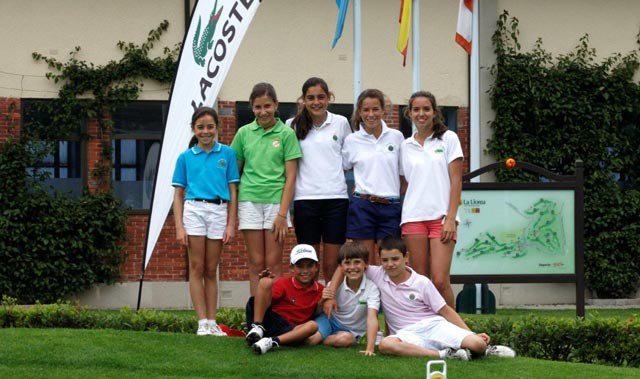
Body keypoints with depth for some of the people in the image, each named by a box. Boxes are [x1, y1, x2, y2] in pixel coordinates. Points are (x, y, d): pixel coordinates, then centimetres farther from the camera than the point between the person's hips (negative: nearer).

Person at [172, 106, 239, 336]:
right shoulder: (185, 158, 8)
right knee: (196, 269, -3)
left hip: (219, 211, 0)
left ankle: (212, 322, 7)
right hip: (194, 210, 0)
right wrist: (179, 226, -1)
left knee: (211, 271, 5)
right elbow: (178, 194, 8)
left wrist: (231, 224, 0)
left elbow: (233, 191, 6)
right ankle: (202, 323, -3)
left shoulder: (227, 154, 7)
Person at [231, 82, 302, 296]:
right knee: (256, 264, 3)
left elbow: (290, 176, -2)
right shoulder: (244, 133, 7)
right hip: (249, 201, 2)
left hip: (276, 200, -2)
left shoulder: (286, 134, 1)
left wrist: (282, 214, -9)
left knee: (274, 264, -2)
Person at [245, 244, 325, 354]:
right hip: (268, 320, -2)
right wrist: (264, 285, -21)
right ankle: (257, 328, -25)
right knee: (266, 282, -18)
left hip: (288, 330, 2)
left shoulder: (319, 290, 10)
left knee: (313, 325, -30)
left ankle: (272, 341, -41)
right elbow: (267, 301, -7)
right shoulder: (284, 284, 2)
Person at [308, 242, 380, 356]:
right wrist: (323, 301, -26)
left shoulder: (371, 288, -22)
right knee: (311, 339, -27)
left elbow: (372, 318, -32)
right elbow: (320, 312, -1)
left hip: (351, 331, -1)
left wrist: (370, 348, -44)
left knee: (345, 339, -34)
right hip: (331, 321, 1)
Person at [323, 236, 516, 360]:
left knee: (477, 344, -29)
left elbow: (445, 311, 3)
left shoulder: (422, 282, 1)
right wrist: (330, 295, 0)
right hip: (406, 334, 1)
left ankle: (485, 349, 12)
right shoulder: (377, 275, 4)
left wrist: (472, 334, -4)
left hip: (433, 325, -1)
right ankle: (444, 354, -31)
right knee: (386, 345, -40)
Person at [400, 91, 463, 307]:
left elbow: (456, 181, 0)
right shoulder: (406, 146, 14)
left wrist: (451, 219, -9)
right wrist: (401, 220, 7)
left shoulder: (448, 139, 4)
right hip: (414, 217, 3)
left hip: (441, 216, -3)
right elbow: (406, 183, 16)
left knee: (439, 280, -13)